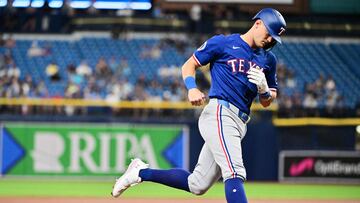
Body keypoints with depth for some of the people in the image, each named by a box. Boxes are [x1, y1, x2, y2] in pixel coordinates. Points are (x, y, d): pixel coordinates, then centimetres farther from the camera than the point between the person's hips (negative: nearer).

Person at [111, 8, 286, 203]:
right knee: (234, 173, -25)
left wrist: (263, 88, -4)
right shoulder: (223, 43, 1)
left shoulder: (268, 59, 16)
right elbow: (189, 65, 7)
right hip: (219, 113, -7)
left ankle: (141, 172, 24)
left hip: (240, 123, 7)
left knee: (197, 185, 8)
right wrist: (192, 88, -13)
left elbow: (267, 102, 19)